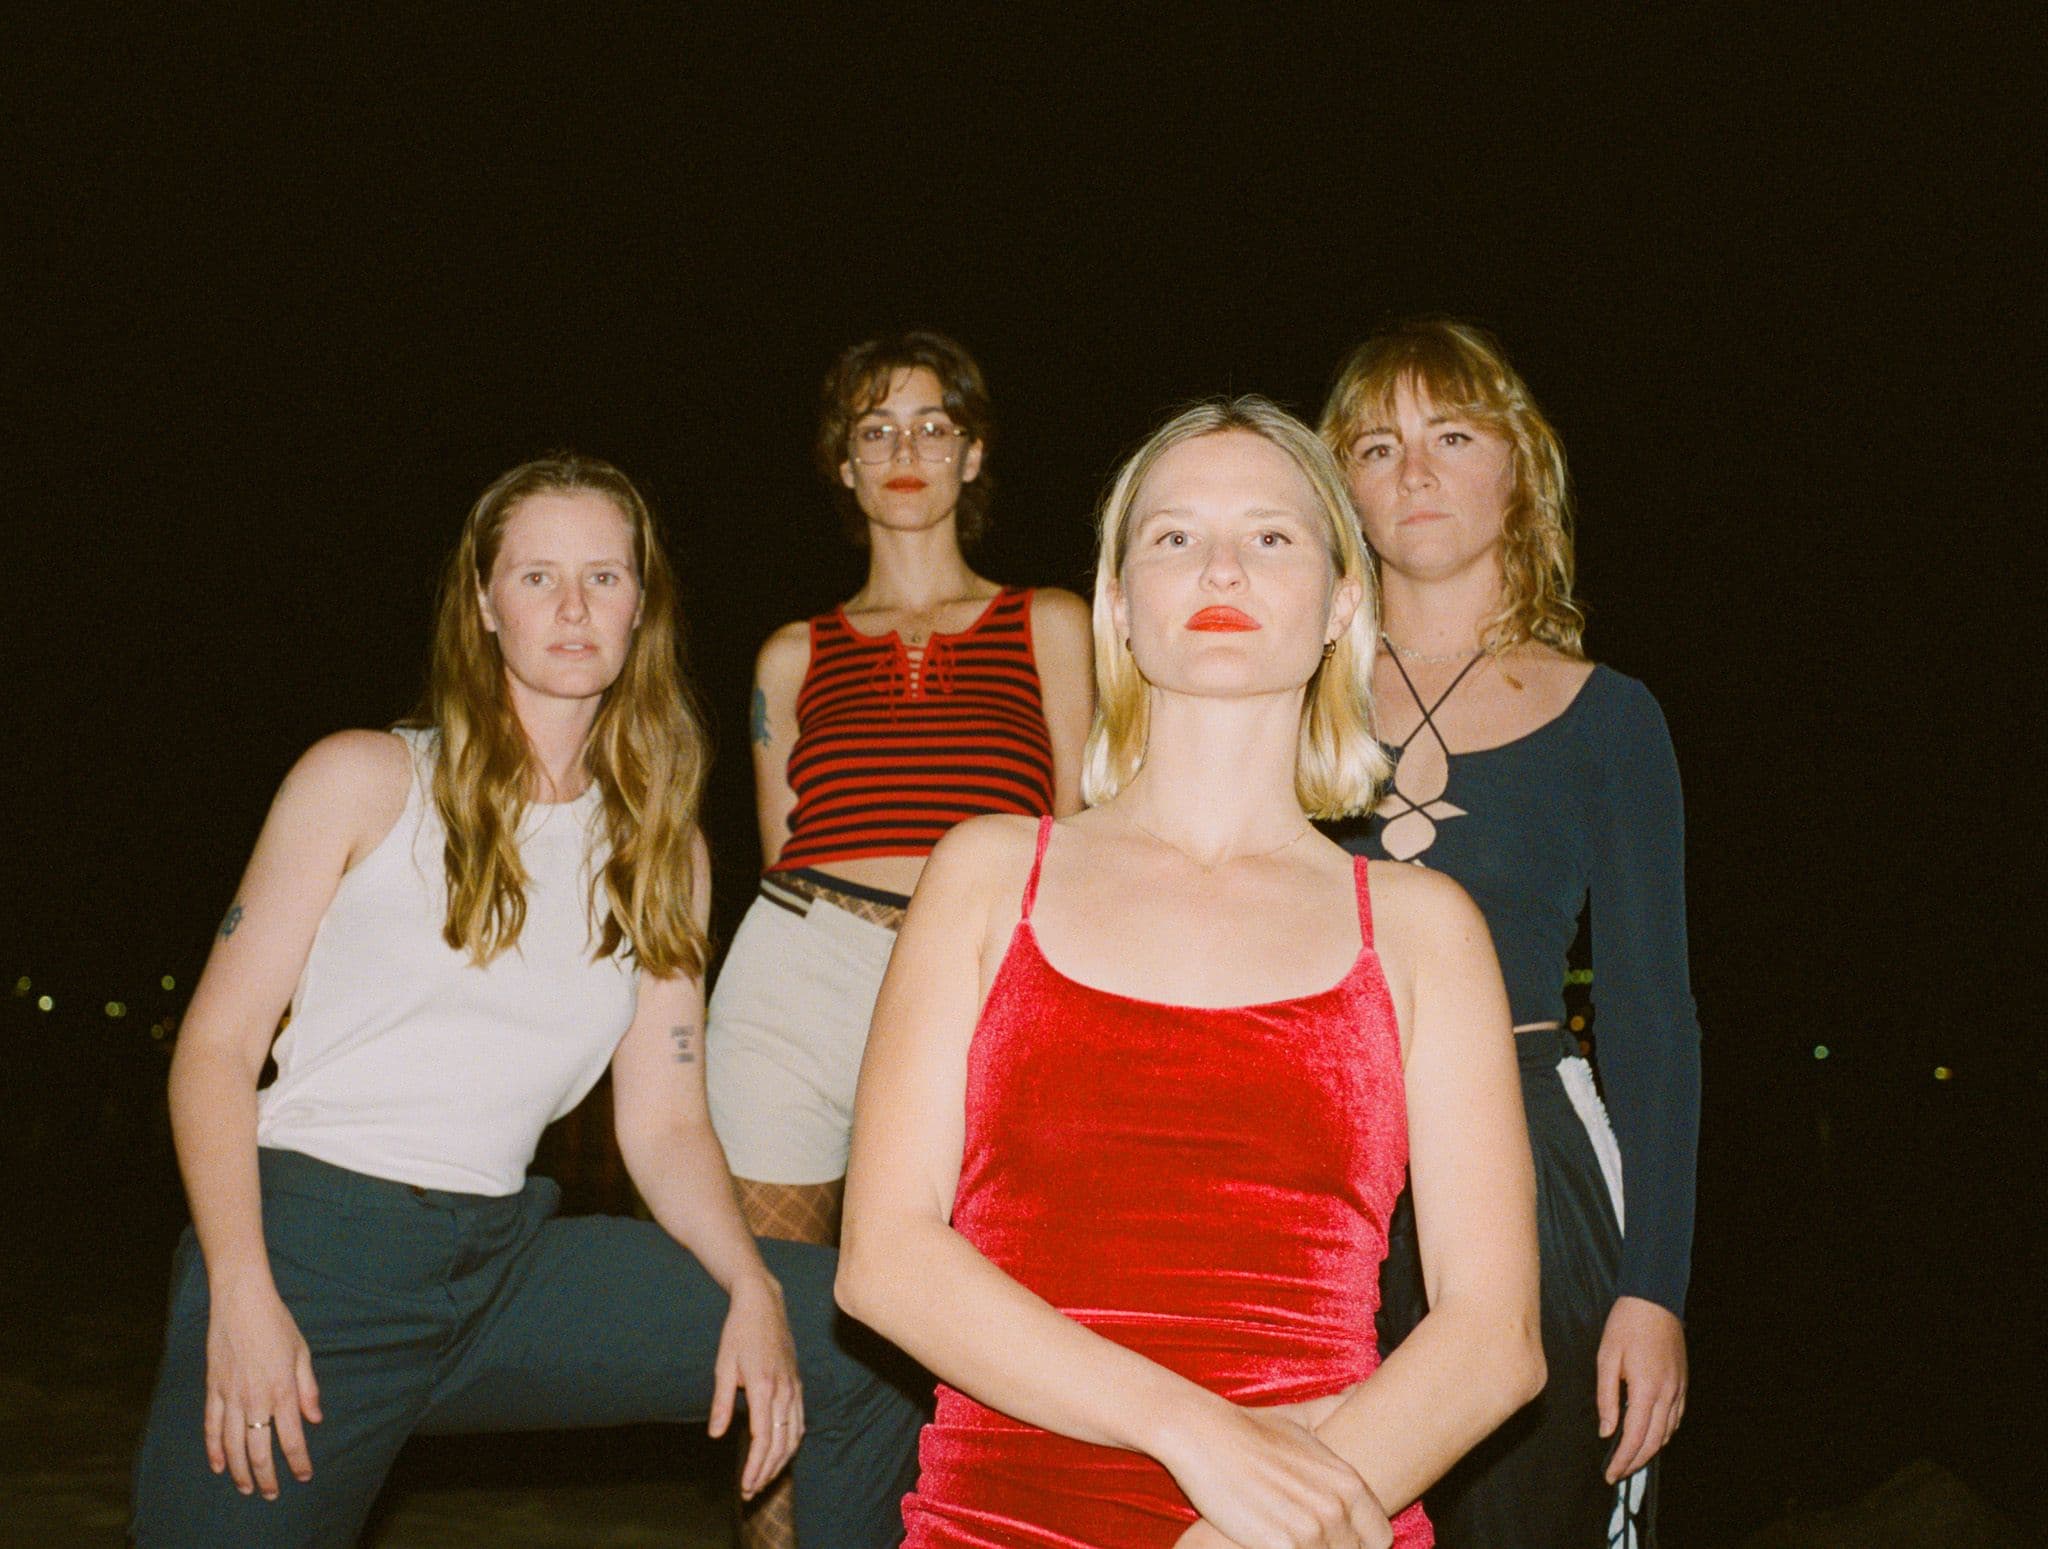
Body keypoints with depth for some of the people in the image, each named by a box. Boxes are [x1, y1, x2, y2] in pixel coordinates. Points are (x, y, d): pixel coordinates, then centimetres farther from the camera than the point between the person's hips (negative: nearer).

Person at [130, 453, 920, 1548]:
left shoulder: (663, 852, 11)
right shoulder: (366, 780, 1)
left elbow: (664, 1119, 9)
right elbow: (216, 1043, -2)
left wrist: (752, 1290, -10)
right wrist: (240, 1292, -16)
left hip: (504, 1258, 3)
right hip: (309, 1238, -3)